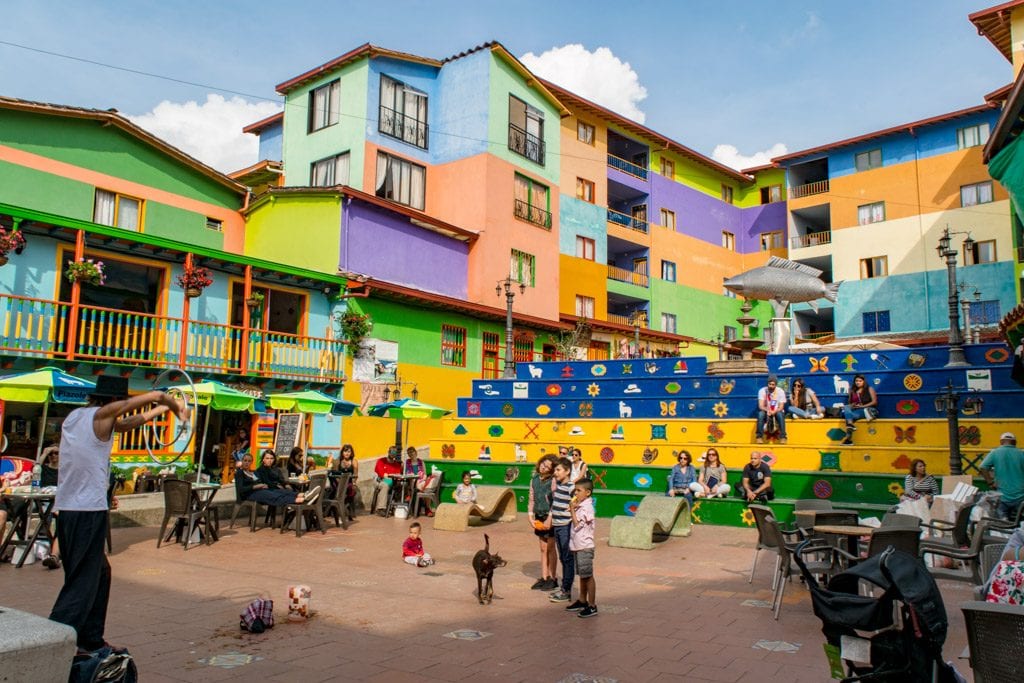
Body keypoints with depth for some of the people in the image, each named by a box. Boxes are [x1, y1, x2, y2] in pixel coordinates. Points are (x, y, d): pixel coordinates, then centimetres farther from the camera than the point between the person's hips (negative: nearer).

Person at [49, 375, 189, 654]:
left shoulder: (75, 416, 13)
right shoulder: (101, 414, -10)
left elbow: (125, 424, 24)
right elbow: (155, 395, -9)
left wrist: (162, 410, 31)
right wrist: (177, 406, 10)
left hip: (67, 509, 9)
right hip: (88, 511, -9)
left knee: (99, 571, 20)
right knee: (83, 582, -3)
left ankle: (91, 641, 28)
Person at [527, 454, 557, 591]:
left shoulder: (553, 481, -13)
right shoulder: (534, 479, 7)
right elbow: (531, 499, 11)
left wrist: (549, 518, -19)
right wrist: (530, 516, 4)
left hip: (550, 517, -6)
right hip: (539, 517, 6)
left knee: (550, 548, 3)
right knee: (543, 549, 12)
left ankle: (552, 578, 13)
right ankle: (544, 578, 20)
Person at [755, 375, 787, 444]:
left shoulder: (780, 391, -11)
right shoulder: (762, 390, -10)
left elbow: (781, 407, -13)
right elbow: (761, 406, -16)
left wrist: (773, 412, -33)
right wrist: (767, 410, -37)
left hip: (777, 412, 0)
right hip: (766, 411, 0)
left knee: (780, 414, -35)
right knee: (761, 413, -33)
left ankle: (783, 437, -29)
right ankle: (759, 437, -29)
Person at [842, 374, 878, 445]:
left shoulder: (869, 389, 8)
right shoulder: (852, 391, 19)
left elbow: (874, 402, -3)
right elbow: (849, 402, 18)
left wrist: (862, 406, -14)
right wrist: (851, 405, -7)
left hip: (869, 410, -3)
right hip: (855, 411, 3)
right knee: (846, 407, -33)